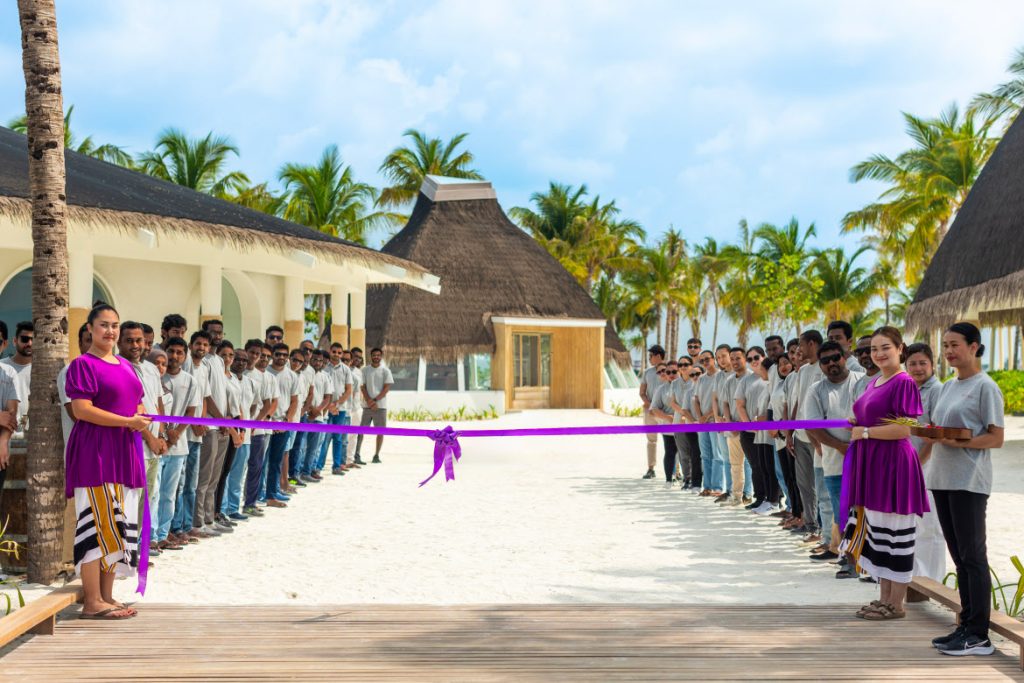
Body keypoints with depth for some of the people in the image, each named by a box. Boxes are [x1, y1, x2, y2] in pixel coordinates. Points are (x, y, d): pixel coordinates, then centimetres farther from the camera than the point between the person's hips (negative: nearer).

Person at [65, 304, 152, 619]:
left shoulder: (126, 366, 19)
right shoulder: (83, 364, -6)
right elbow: (81, 410, -16)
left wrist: (142, 417, 2)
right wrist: (127, 421, -18)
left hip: (124, 452, 8)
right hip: (95, 451, -8)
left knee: (119, 525, 9)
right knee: (97, 523, -9)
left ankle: (107, 596, 15)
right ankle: (92, 602, -6)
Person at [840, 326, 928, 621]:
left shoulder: (904, 383, -12)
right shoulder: (874, 382, 14)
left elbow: (904, 429, -19)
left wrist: (865, 432, -13)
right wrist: (855, 423, 8)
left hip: (893, 464, -9)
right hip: (872, 464, 9)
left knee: (893, 532, -1)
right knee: (877, 530, 14)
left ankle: (896, 604, 8)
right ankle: (885, 597, 24)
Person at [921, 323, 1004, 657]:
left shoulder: (985, 387, -7)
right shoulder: (947, 387, 16)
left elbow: (996, 439, -10)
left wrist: (957, 442, -21)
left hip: (969, 482, -8)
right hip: (942, 478, 8)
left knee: (973, 556, -5)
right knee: (959, 557, 10)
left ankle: (978, 634, -2)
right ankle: (966, 626, 15)